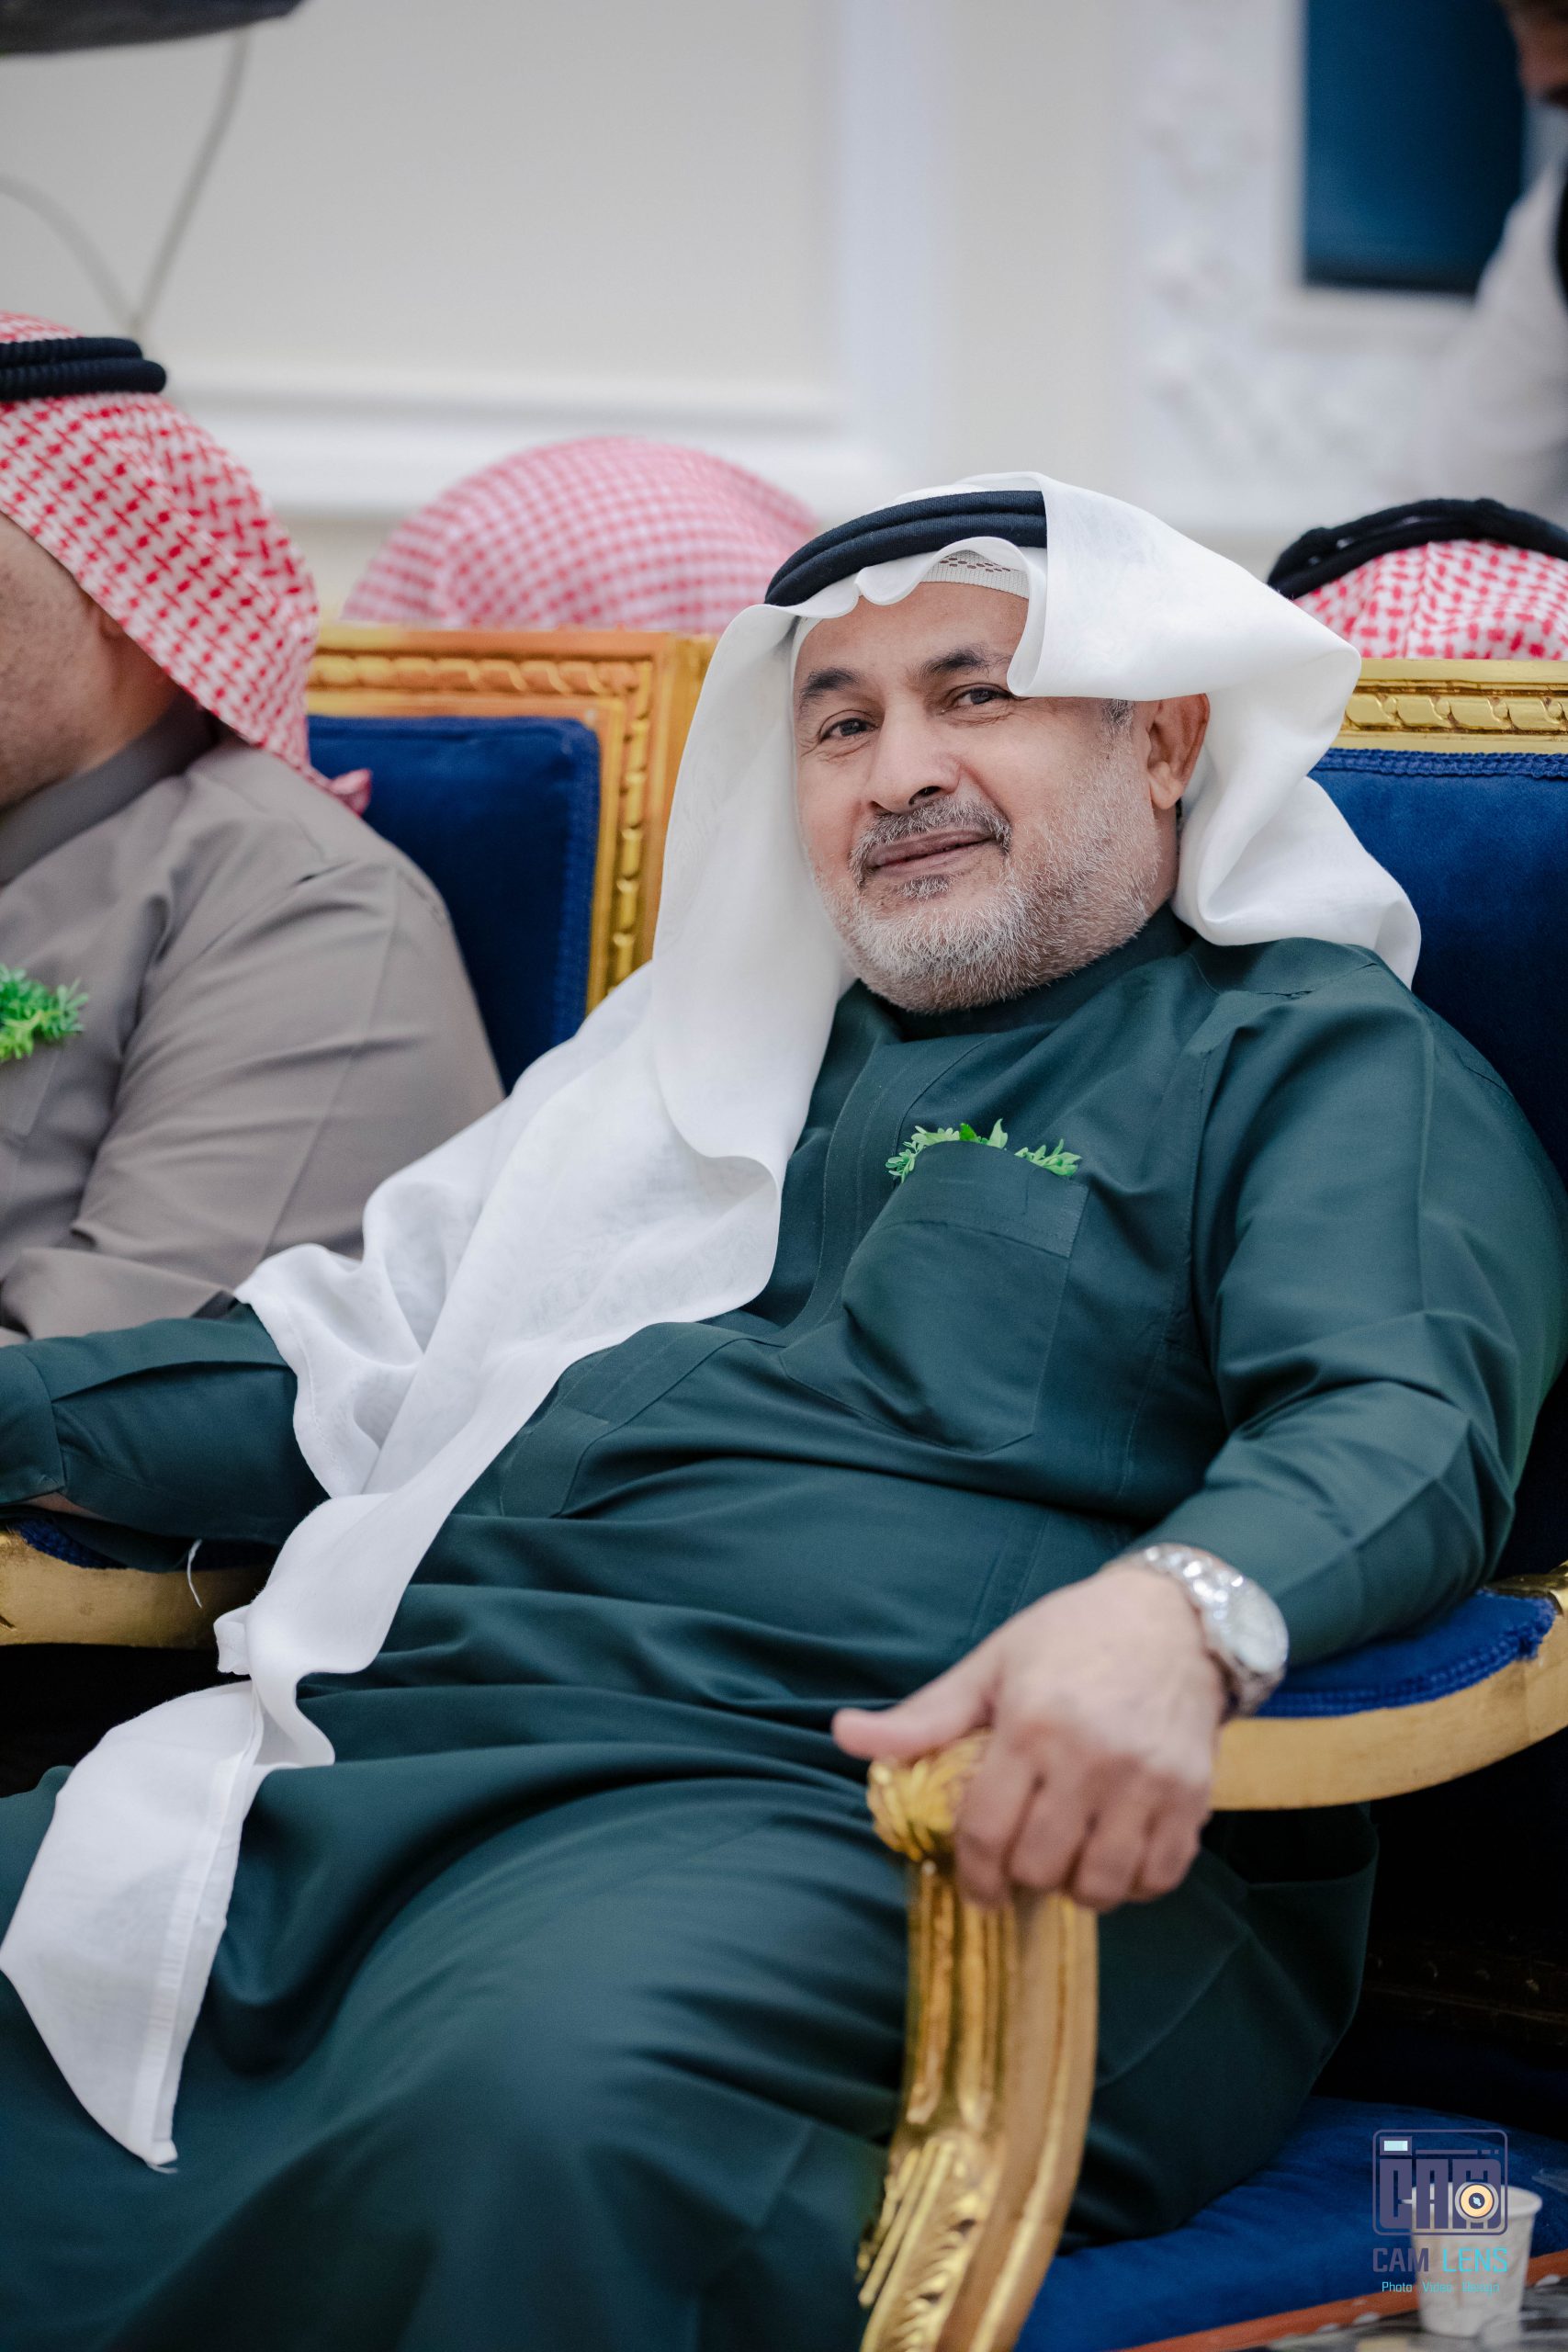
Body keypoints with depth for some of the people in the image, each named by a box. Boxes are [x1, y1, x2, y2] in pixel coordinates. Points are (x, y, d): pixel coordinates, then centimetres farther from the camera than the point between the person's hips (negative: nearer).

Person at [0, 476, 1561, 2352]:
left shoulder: (1319, 1059, 9)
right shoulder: (706, 1045, 31)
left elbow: (1402, 1421, -10)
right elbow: (352, 1363, 35)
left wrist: (1179, 1612, -34)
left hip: (844, 1803, -7)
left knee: (551, 2107, -40)